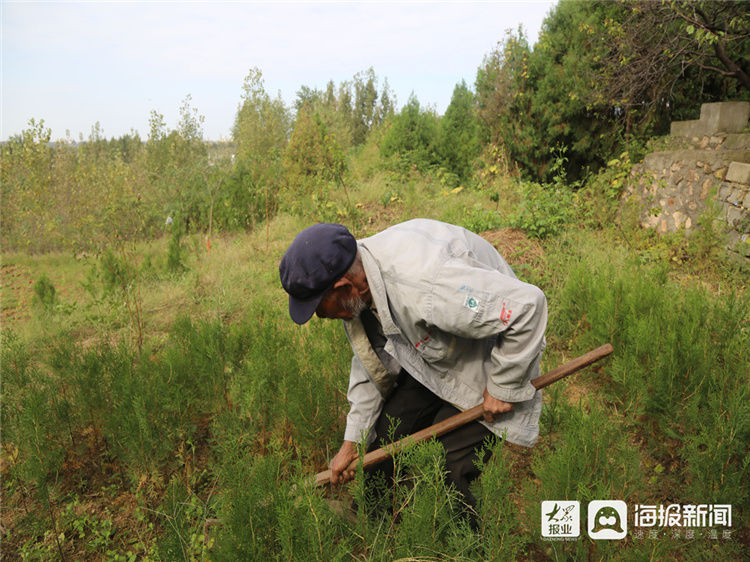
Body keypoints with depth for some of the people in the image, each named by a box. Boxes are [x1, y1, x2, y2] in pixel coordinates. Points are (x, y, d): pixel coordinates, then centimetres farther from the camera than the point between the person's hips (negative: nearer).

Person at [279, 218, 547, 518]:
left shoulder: (424, 285, -42)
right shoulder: (356, 292, -13)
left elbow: (527, 305, -35)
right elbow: (369, 365, 2)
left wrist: (503, 386, -23)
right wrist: (351, 443, 6)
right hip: (429, 360, 7)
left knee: (454, 469, -11)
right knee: (380, 439, 6)